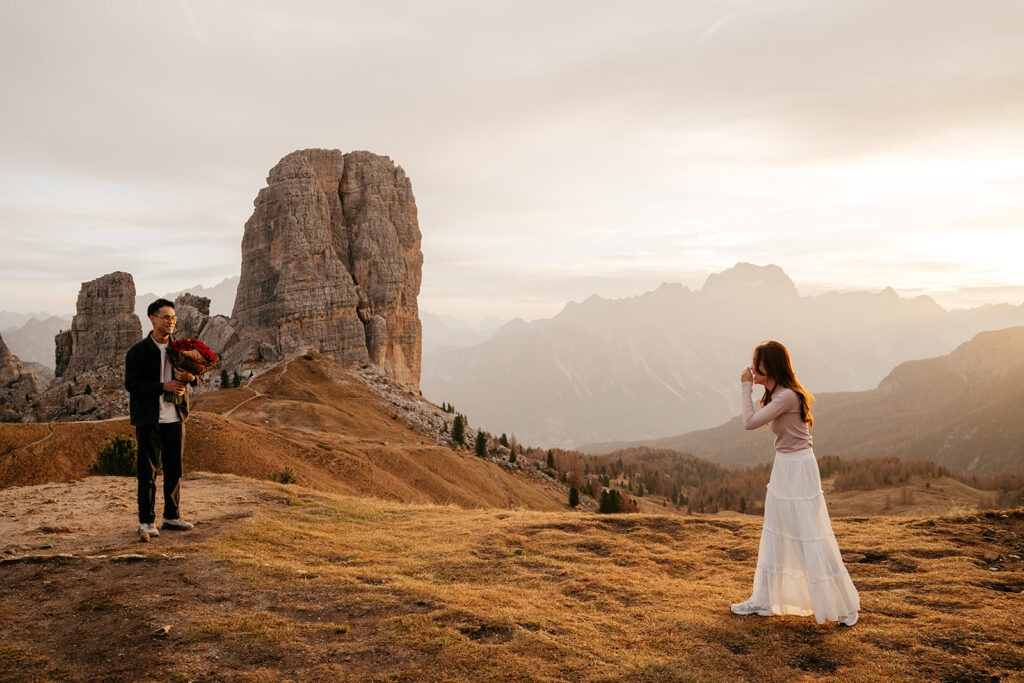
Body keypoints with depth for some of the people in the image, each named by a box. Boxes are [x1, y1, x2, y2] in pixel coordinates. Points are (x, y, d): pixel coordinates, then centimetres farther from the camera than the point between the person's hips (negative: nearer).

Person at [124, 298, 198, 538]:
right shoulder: (138, 351, -3)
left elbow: (195, 378, 12)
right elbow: (131, 384, -10)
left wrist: (190, 377, -13)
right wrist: (164, 386, -19)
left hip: (175, 417, 4)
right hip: (149, 419, -4)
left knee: (174, 470, 10)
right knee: (148, 472, -1)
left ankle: (172, 516, 22)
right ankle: (146, 521, 8)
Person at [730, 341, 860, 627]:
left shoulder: (787, 396, -23)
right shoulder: (779, 393, 6)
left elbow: (750, 422, -27)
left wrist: (747, 387, -16)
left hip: (797, 469, -10)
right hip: (783, 466, 10)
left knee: (811, 538, -3)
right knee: (774, 535, 15)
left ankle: (845, 605, 12)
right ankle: (763, 601, 25)